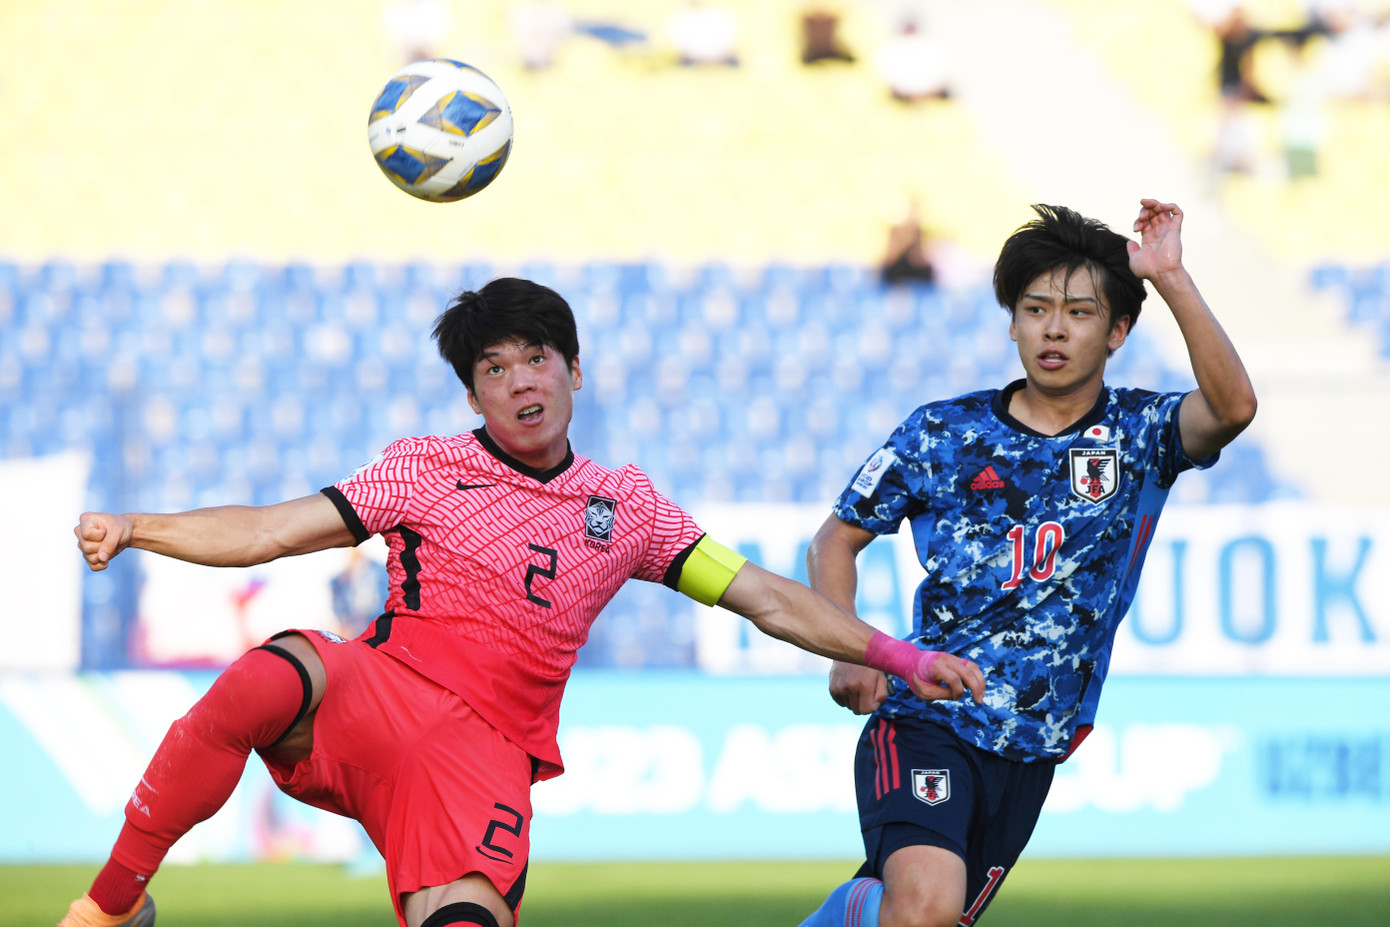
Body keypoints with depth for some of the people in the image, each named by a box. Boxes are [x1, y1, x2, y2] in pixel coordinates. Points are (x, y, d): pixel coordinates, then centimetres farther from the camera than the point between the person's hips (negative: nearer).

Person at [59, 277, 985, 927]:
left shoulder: (624, 504, 16)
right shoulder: (425, 469, 12)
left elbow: (768, 600, 19)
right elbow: (273, 531, 5)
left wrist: (904, 659, 12)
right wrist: (130, 529, -8)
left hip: (484, 751, 1)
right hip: (369, 694, -1)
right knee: (264, 680, -36)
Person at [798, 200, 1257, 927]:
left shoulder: (1140, 433, 3)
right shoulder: (942, 433, 2)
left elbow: (1231, 407, -19)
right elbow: (836, 540, 11)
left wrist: (1170, 277, -24)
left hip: (1031, 751, 3)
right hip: (926, 722, -3)